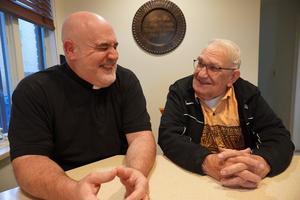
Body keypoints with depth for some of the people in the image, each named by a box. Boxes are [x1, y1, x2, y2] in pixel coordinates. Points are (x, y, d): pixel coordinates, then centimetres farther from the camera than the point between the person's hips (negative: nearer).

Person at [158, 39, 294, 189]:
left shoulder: (248, 94, -2)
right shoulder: (180, 91, -7)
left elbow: (280, 138, -7)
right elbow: (168, 137, -18)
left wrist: (260, 165, -28)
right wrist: (209, 163, -34)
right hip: (190, 177, -2)